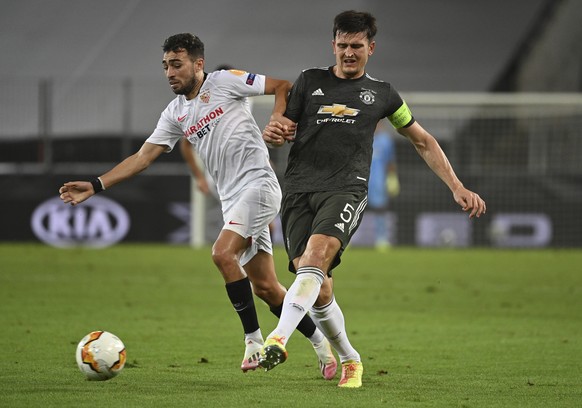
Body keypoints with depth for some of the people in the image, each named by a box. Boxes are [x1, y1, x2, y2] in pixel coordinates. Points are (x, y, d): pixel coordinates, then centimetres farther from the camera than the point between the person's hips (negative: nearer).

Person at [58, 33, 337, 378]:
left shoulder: (225, 81, -4)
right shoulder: (175, 114, 14)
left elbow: (284, 87, -2)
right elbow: (143, 157, 12)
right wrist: (95, 186, 5)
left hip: (259, 184, -7)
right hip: (232, 200, 7)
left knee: (223, 253, -24)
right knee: (265, 287, 6)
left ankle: (254, 340, -14)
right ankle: (321, 345, 20)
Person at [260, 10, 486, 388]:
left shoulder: (382, 94, 17)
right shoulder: (310, 81, 17)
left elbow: (423, 141, 26)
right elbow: (280, 131, 17)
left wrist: (457, 187, 19)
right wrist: (272, 133, -9)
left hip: (346, 189, -2)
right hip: (300, 188, 2)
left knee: (315, 256, -31)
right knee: (318, 292, -7)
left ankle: (278, 340, -45)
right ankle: (350, 361, 16)